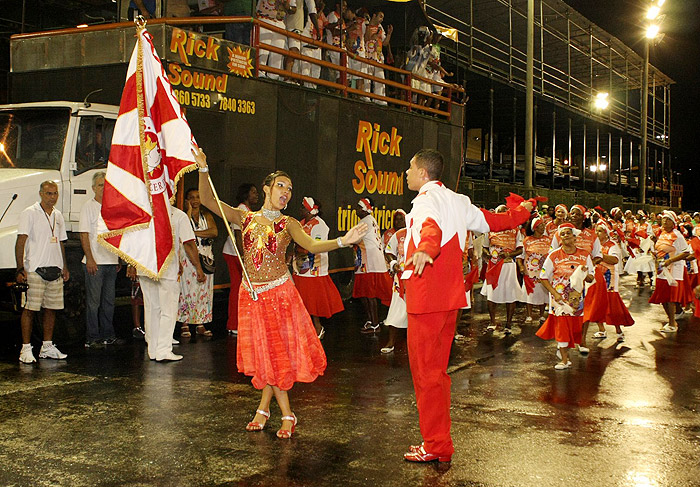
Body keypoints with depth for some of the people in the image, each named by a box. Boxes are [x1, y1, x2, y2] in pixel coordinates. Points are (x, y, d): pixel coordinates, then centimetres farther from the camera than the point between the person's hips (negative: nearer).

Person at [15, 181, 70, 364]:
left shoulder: (58, 216, 16)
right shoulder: (29, 213, -4)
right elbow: (21, 242, -9)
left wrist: (65, 267, 18)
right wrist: (20, 268, -15)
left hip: (55, 270, 6)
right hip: (35, 269, -6)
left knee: (51, 308, 8)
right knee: (30, 308, -5)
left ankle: (47, 346, 17)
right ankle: (26, 348, -1)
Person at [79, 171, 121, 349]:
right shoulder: (88, 207, -4)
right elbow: (84, 235, -9)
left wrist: (118, 259, 15)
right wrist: (89, 259, -16)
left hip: (111, 262, 6)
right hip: (95, 262, -6)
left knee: (109, 301, 10)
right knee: (93, 301, -2)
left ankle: (108, 335, 18)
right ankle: (92, 338, 2)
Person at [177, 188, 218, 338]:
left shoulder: (206, 215, 14)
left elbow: (214, 232, -2)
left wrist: (195, 233, -10)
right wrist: (189, 212, -9)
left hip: (206, 255, 4)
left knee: (205, 289, 2)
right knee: (187, 288, -7)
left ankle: (201, 325, 8)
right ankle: (185, 325, -2)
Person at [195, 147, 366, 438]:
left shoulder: (287, 224, 0)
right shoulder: (245, 218, 4)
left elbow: (312, 245, -16)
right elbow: (207, 200, 1)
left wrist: (342, 241, -32)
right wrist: (203, 169, -11)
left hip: (279, 292, -2)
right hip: (251, 294, 2)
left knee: (277, 351, 1)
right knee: (263, 353, 8)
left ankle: (264, 408, 19)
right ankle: (287, 415, 22)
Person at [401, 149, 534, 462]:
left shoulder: (427, 198, -10)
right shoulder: (457, 201, 16)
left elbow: (432, 225, -33)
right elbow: (494, 222, 28)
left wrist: (425, 250, -55)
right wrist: (522, 211, 49)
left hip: (427, 298, -9)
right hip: (450, 297, 9)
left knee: (426, 371, -4)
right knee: (436, 370, 16)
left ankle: (435, 448, 2)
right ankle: (439, 442, 23)